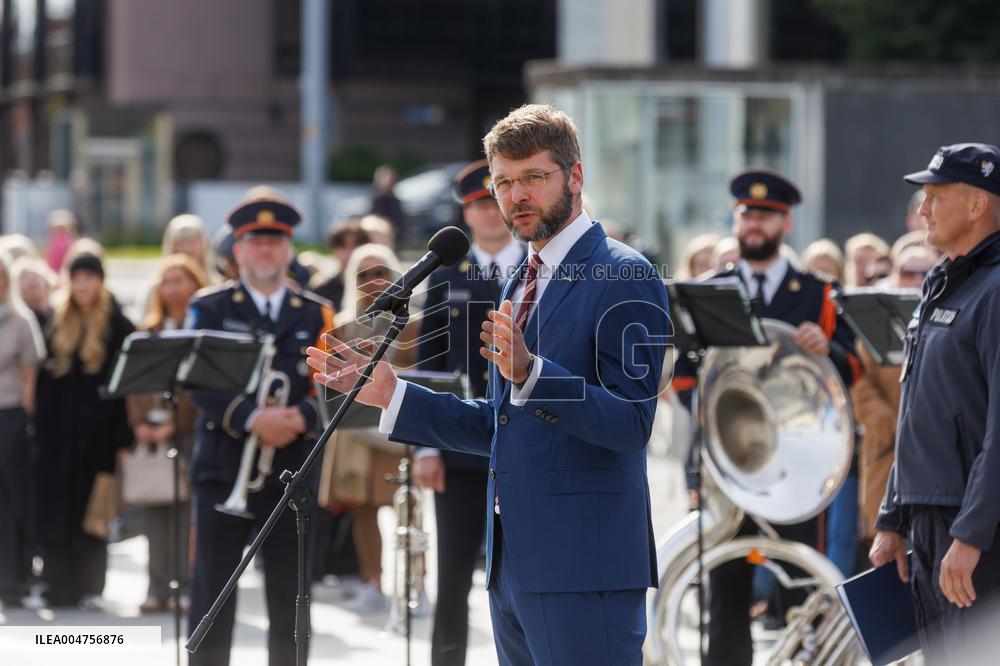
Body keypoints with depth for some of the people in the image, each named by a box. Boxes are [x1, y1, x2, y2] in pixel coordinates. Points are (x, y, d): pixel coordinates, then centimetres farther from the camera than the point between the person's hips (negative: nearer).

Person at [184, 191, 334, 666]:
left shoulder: (316, 315, 11)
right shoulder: (209, 308, 5)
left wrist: (300, 418, -18)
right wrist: (252, 418, -21)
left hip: (292, 468, 2)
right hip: (223, 465, -1)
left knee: (290, 595, 4)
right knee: (212, 587, 0)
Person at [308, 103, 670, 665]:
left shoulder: (625, 277, -8)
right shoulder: (523, 284, 20)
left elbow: (630, 423, -18)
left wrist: (529, 372, -30)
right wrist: (389, 392, 16)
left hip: (584, 565, -9)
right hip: (516, 561, 9)